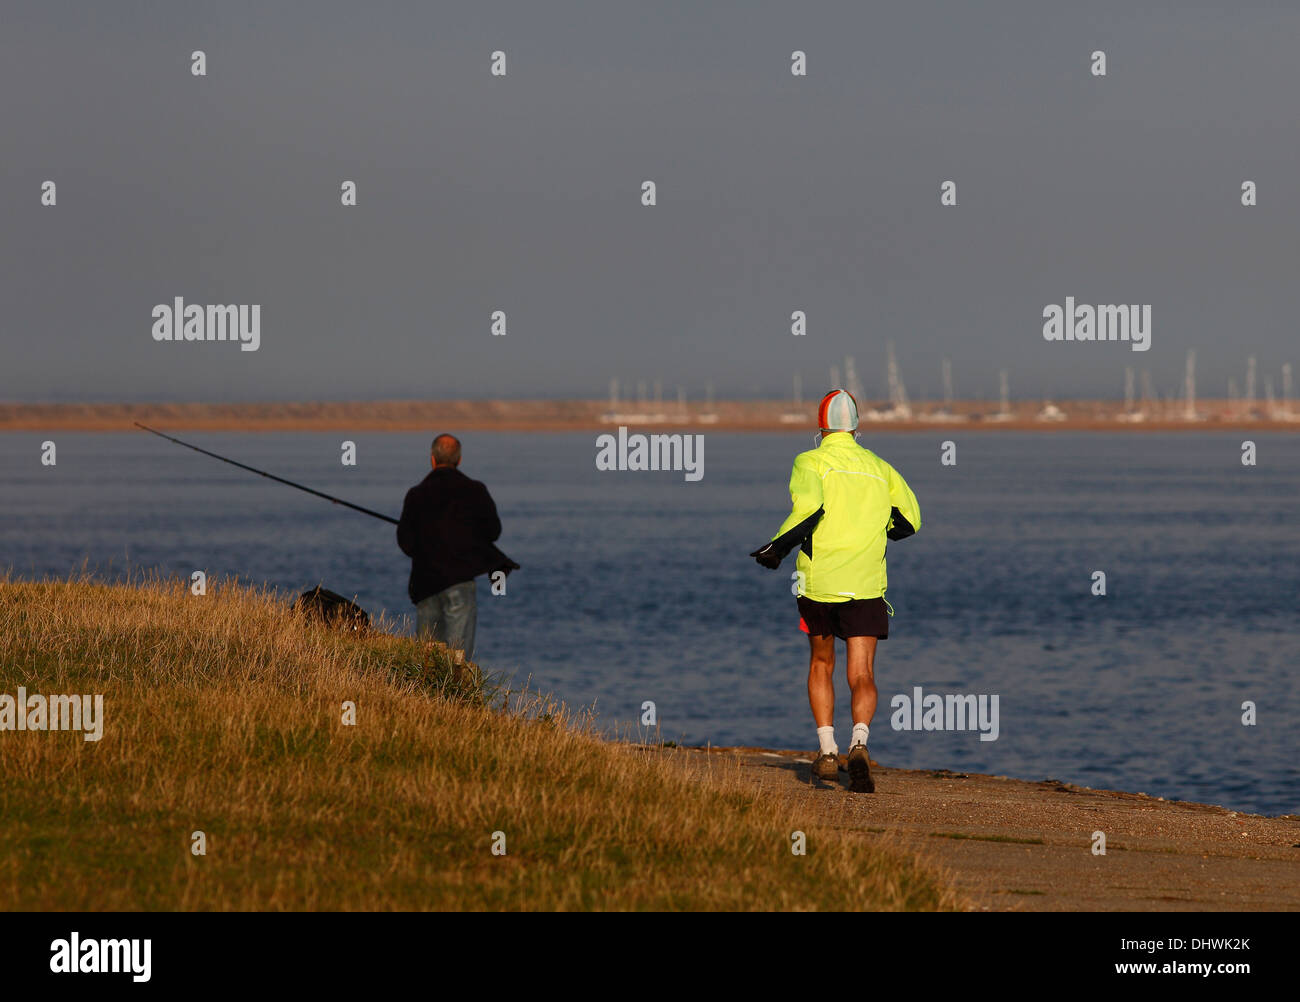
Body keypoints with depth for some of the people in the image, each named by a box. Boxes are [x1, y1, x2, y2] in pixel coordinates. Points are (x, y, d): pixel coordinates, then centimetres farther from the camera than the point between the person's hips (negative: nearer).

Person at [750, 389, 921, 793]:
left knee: (820, 664, 20)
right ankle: (859, 742, -28)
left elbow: (808, 507, -19)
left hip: (819, 580, -1)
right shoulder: (878, 467, 11)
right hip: (865, 585, 1)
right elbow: (910, 520, 10)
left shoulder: (810, 463, -1)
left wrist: (776, 549, -8)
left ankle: (827, 751, 13)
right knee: (862, 675, -2)